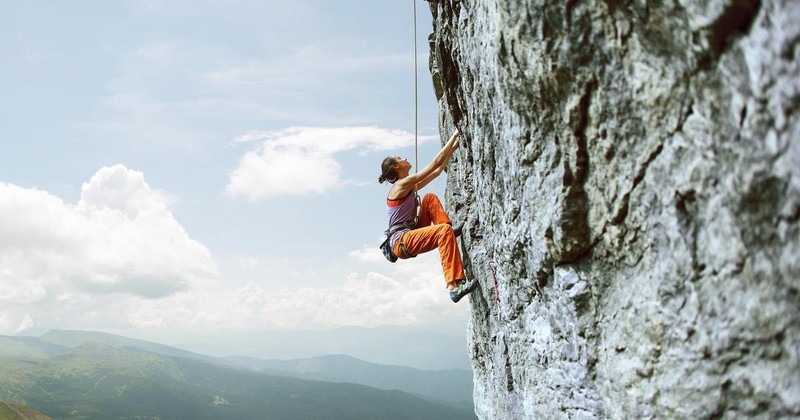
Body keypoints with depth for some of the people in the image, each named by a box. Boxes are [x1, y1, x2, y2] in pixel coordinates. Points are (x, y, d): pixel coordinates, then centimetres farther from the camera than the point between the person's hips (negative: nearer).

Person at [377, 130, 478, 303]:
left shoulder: (409, 187, 19)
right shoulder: (403, 184, -9)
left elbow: (438, 170, 25)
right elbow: (436, 162, -9)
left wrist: (453, 148, 22)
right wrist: (454, 136, -2)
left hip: (410, 236, 10)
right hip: (401, 242, -10)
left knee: (430, 198, 10)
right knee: (444, 231, -32)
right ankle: (454, 286, -42)